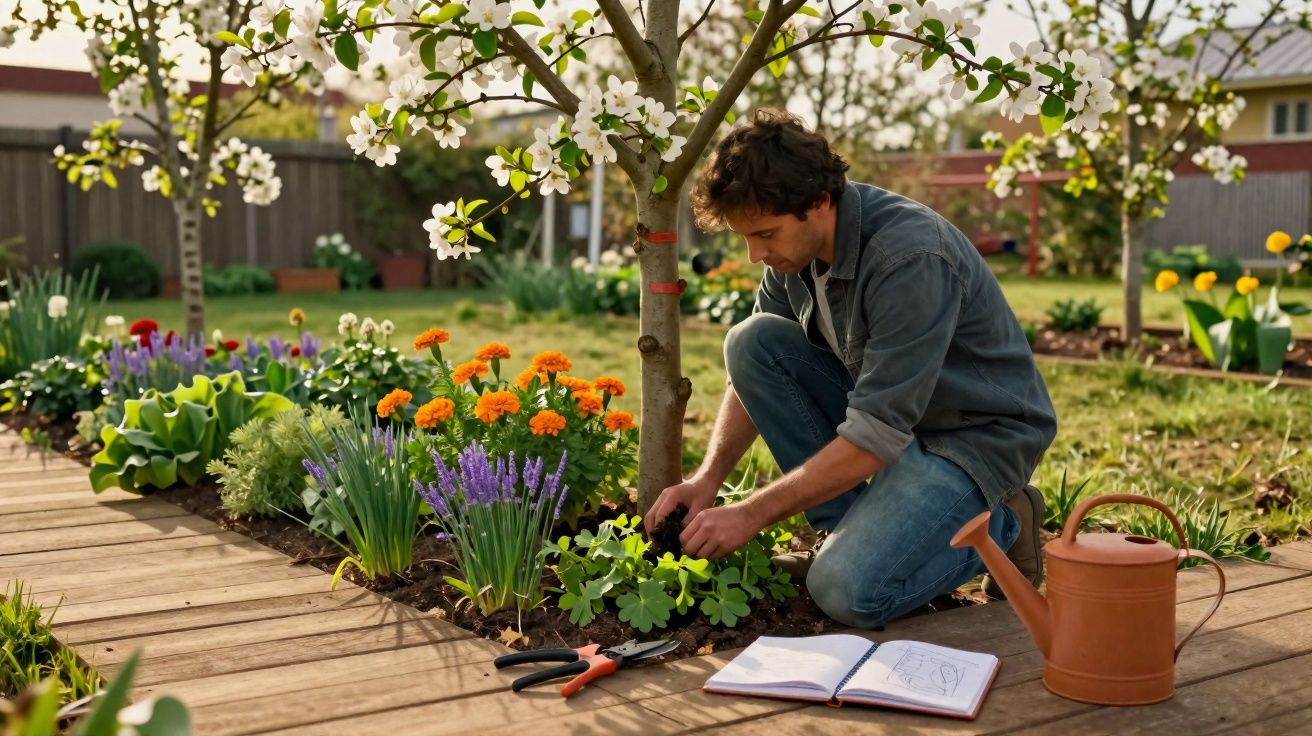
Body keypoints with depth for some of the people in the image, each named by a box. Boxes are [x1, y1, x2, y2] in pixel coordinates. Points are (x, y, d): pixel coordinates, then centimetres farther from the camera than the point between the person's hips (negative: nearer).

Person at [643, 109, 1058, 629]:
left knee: (848, 590, -27)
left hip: (978, 434, -8)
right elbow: (752, 369, 5)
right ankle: (847, 531, -3)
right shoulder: (797, 243, -6)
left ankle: (998, 525, 2)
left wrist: (751, 515, -26)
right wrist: (708, 477, -10)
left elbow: (876, 438, -31)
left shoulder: (912, 258, -31)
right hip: (889, 408, 8)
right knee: (751, 341, -13)